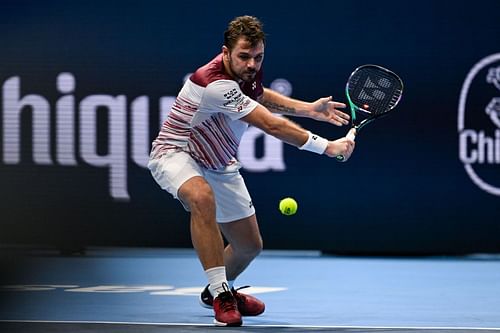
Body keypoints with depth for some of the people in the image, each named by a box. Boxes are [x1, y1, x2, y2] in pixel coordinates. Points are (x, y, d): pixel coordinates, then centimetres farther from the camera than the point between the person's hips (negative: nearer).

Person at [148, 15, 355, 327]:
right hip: (176, 153, -8)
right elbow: (272, 126, -34)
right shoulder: (216, 84, -35)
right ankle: (221, 295, -37)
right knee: (202, 197, -43)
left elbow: (259, 95, 20)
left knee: (250, 245, 12)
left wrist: (309, 109, 10)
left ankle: (219, 290, 45)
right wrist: (326, 146, -32)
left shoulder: (249, 71, -7)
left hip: (220, 165, 9)